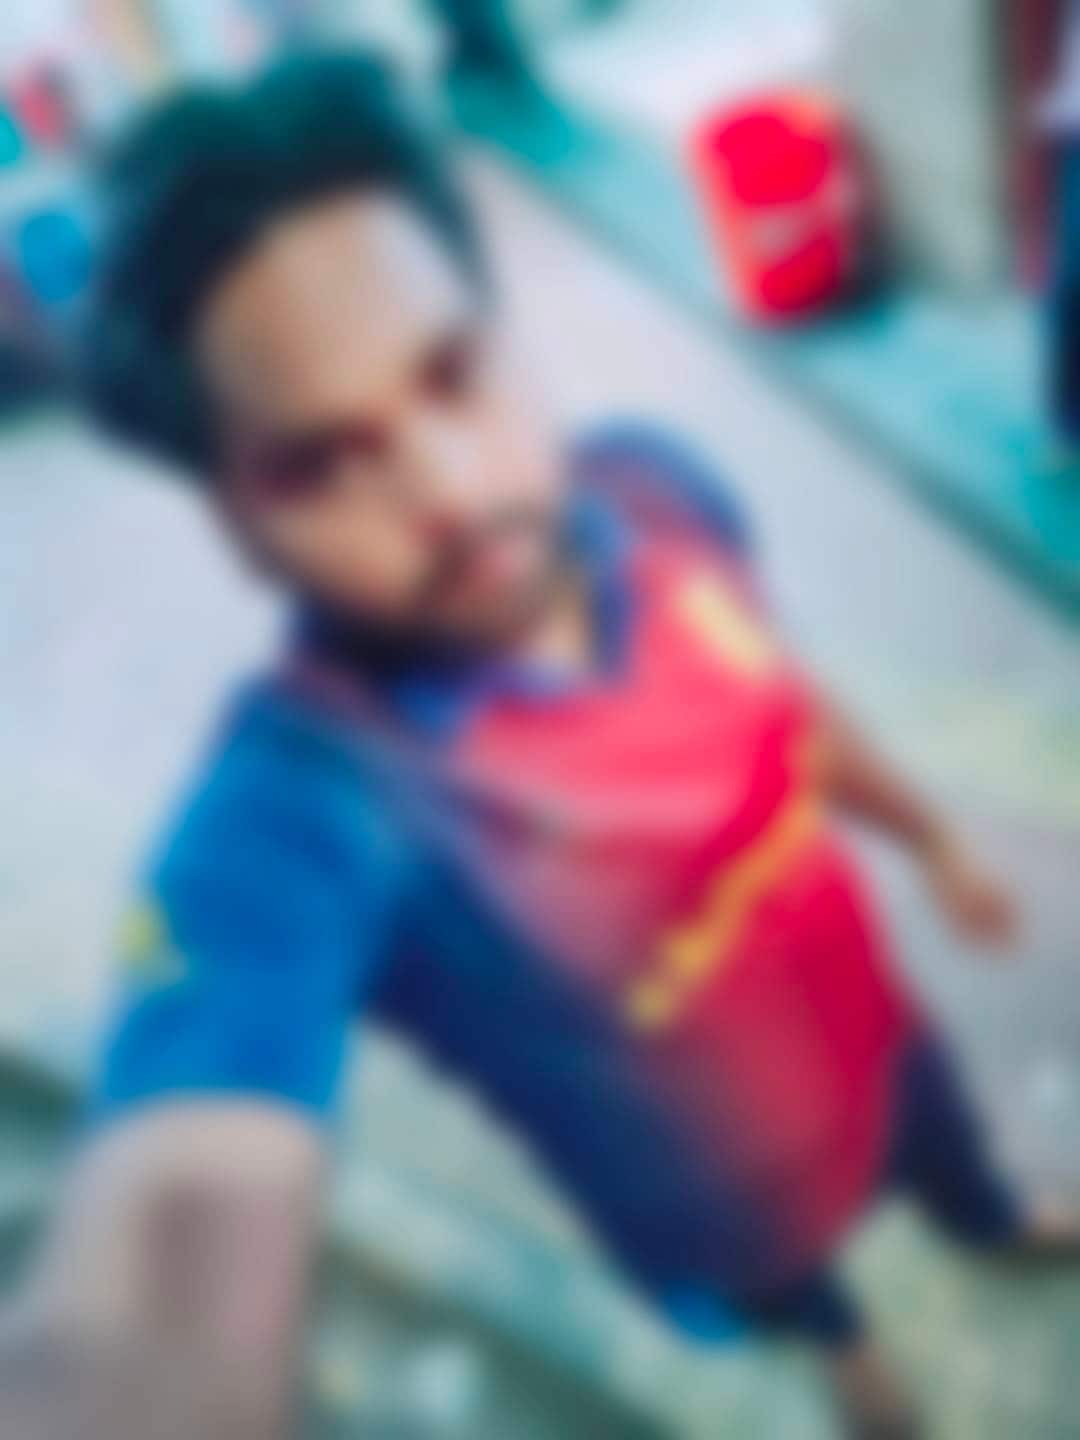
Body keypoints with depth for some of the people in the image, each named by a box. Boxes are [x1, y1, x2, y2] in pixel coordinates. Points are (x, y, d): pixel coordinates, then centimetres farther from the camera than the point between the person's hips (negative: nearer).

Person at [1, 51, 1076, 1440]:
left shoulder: (654, 485, -24)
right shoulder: (300, 803, -42)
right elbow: (180, 1243, -59)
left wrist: (932, 838, 14)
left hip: (871, 1037, 4)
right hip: (737, 1206, -3)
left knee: (960, 1167, 35)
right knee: (803, 1302, 30)